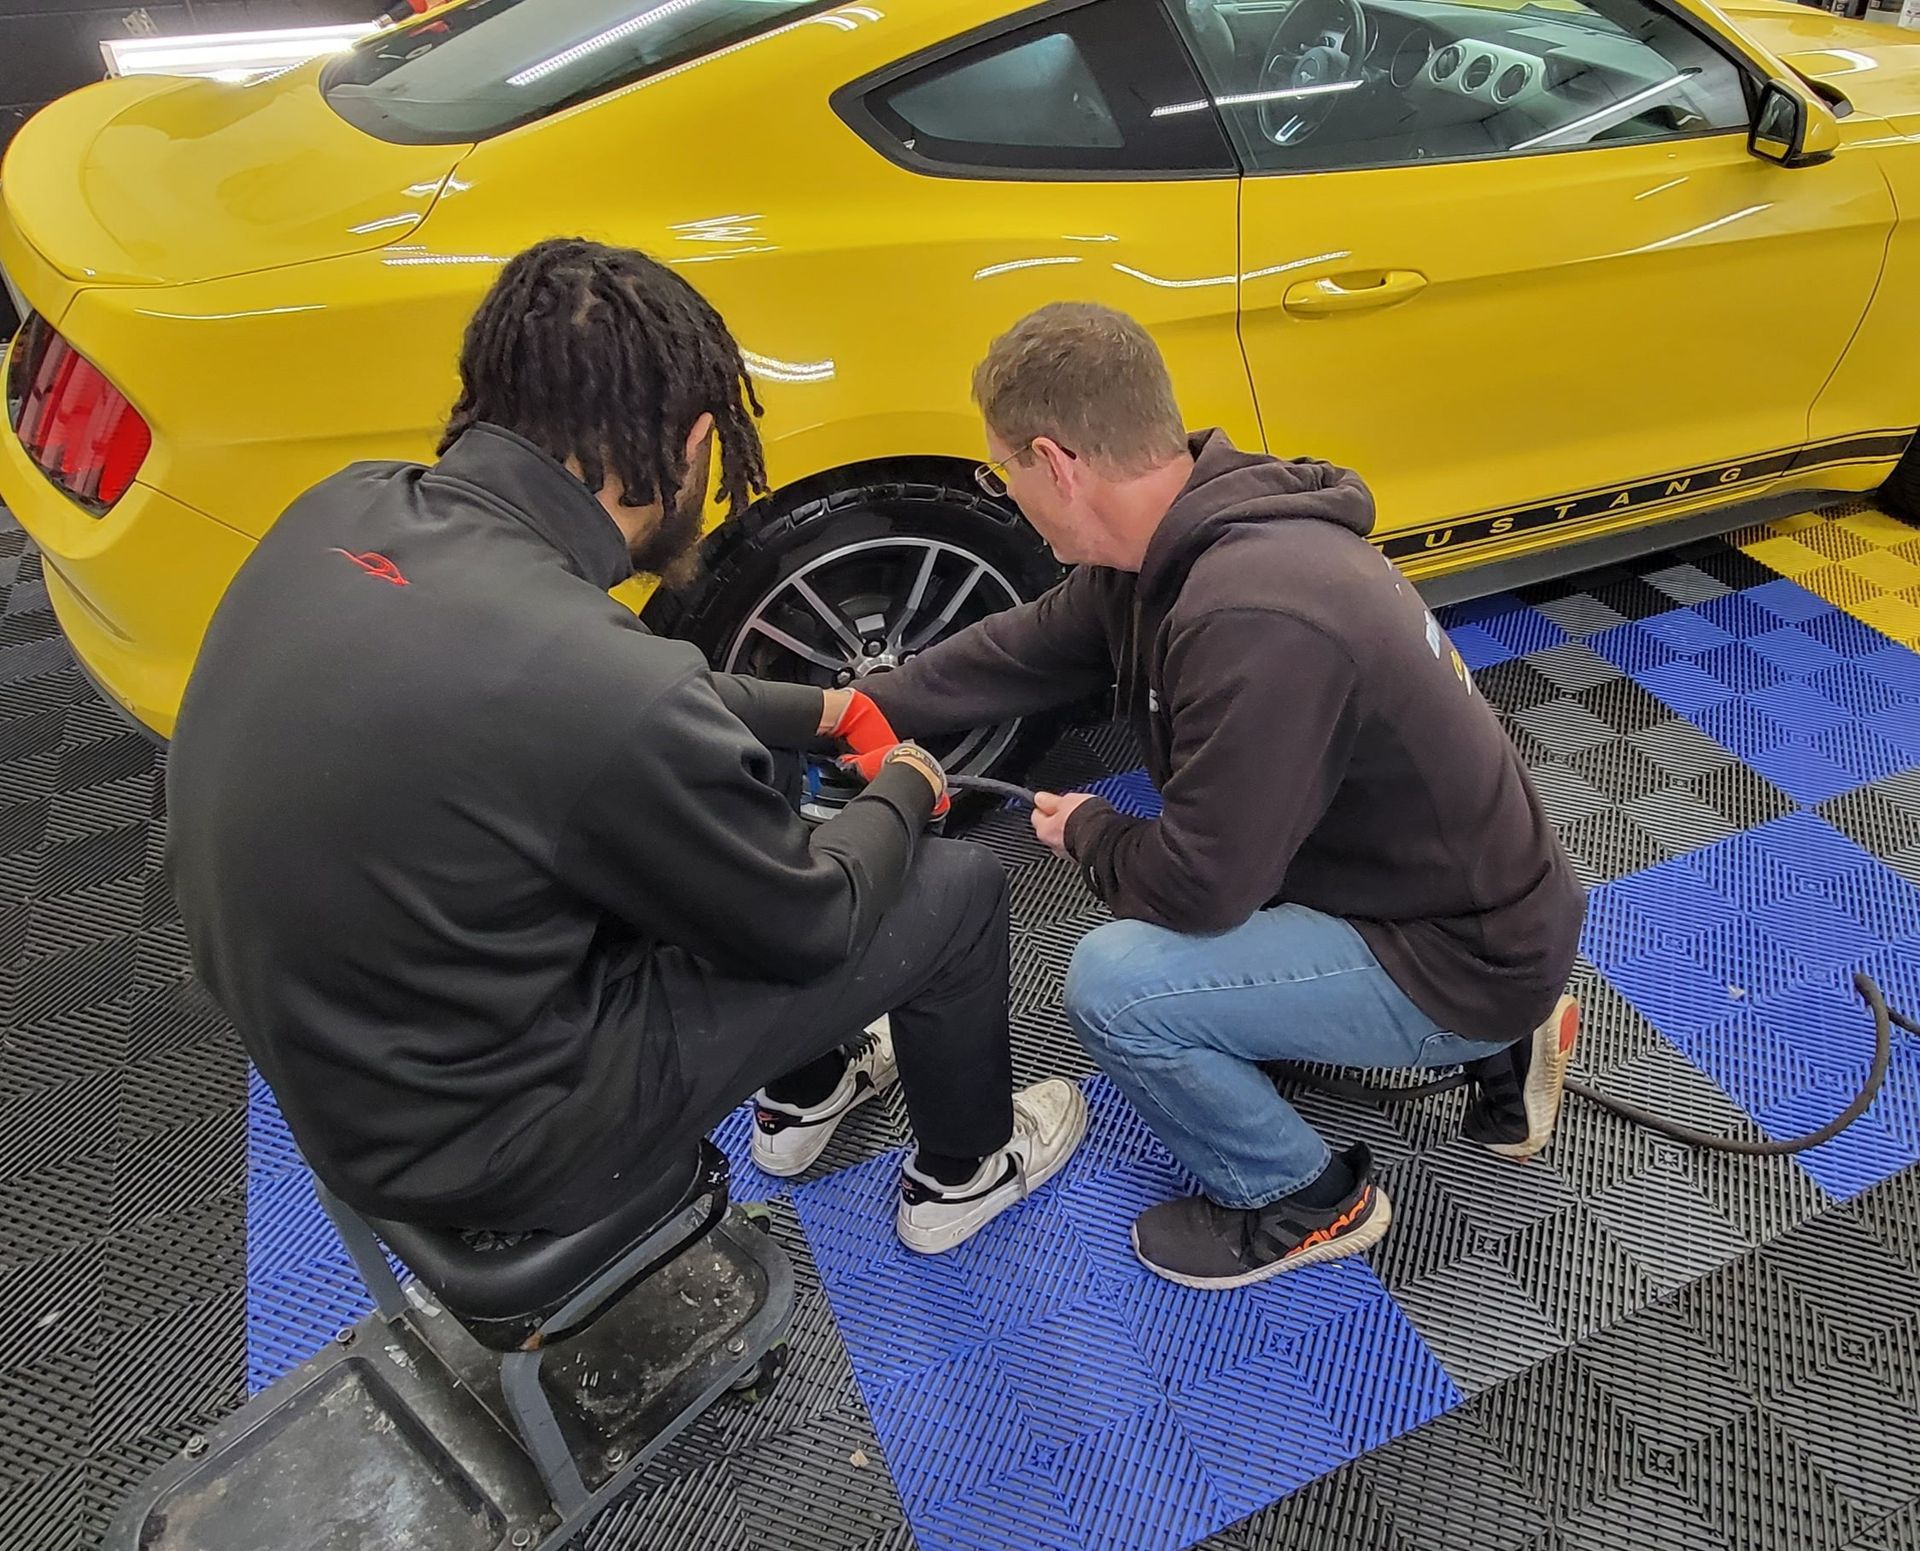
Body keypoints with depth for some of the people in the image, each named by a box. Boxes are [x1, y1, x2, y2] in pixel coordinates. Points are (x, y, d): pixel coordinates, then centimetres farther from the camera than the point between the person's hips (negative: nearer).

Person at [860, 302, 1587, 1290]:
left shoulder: (1255, 621, -35)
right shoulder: (1187, 534, -6)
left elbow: (1199, 884, -26)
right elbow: (1037, 643, 10)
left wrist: (1085, 832, -5)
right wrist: (873, 708, 17)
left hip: (1464, 959, -9)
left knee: (1114, 985, -20)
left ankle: (1299, 1201, 8)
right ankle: (1493, 1044, 22)